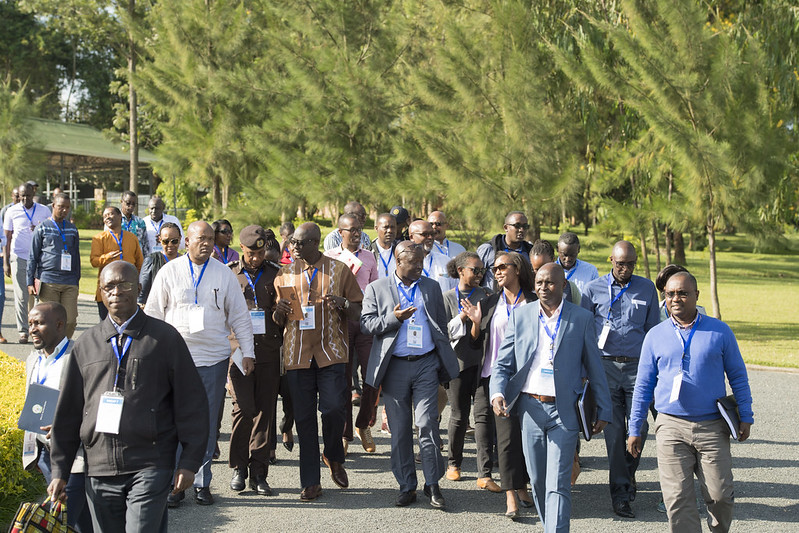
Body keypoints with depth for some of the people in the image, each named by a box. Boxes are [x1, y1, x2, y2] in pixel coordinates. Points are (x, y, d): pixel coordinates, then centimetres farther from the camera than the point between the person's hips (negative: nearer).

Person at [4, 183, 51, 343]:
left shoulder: (44, 211, 7)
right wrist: (6, 262, 4)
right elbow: (7, 238, 8)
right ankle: (23, 331, 0)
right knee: (21, 296, -3)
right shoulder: (12, 212, 5)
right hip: (19, 257, -1)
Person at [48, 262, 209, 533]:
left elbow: (191, 402, 2)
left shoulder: (164, 338, 3)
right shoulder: (86, 343, 12)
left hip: (150, 468, -3)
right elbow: (68, 410, 15)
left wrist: (189, 462, -3)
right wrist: (60, 470, 12)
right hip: (99, 469, 4)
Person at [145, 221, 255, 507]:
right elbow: (153, 313, 6)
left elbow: (239, 316, 9)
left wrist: (247, 352, 4)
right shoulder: (169, 272, 3)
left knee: (207, 422, 5)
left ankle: (202, 483, 14)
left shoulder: (224, 274, 6)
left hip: (214, 359, 1)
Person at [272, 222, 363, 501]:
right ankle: (310, 482, 10)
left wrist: (343, 305, -15)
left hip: (331, 352, -2)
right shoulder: (285, 274, 11)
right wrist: (280, 311, -8)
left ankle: (334, 457, 18)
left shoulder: (339, 270, 5)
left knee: (333, 408, -13)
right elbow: (277, 321, 16)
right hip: (297, 355, 2)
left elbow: (358, 311, 7)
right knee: (304, 418, 3)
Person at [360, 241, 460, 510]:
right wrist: (394, 318, -16)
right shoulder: (377, 289, 8)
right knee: (400, 430, 4)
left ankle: (433, 485, 2)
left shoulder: (432, 287, 13)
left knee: (427, 424, -8)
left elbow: (442, 325, 17)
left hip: (426, 364, 0)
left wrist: (446, 364, 12)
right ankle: (406, 487, 12)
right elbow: (366, 324, 0)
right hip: (394, 367, 0)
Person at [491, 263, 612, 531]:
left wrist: (603, 410, 6)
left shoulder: (581, 318, 1)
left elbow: (594, 367, 6)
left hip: (564, 411, -3)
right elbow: (503, 364, 7)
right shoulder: (520, 316, 7)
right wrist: (497, 393, -12)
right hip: (530, 408, 3)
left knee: (558, 484, -9)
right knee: (537, 480, 12)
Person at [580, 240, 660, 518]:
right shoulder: (594, 289, 4)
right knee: (614, 430, -1)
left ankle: (628, 471, 24)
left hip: (637, 365, 1)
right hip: (606, 366, -1)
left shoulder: (646, 288, 9)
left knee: (639, 426, -5)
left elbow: (652, 329, 15)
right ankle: (621, 494, 5)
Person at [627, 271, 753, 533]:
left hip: (713, 427, 0)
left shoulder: (719, 331, 4)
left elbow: (738, 377, 10)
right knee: (677, 498, -6)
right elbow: (643, 386, 11)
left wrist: (745, 417, 4)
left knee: (720, 495, 0)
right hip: (671, 426, 1)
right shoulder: (655, 336, 7)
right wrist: (635, 429, 9)